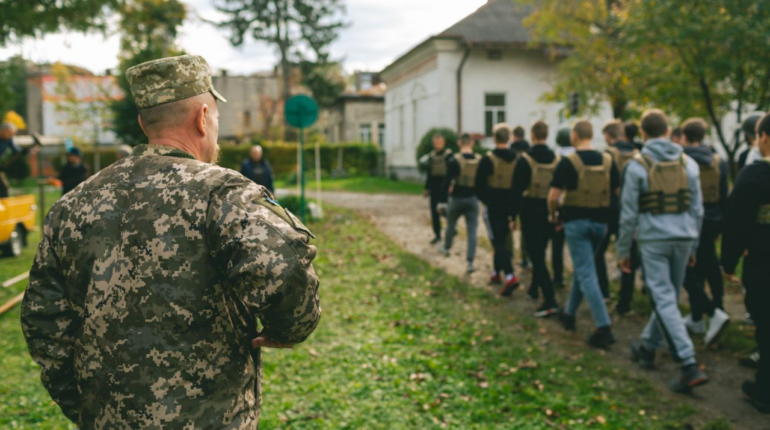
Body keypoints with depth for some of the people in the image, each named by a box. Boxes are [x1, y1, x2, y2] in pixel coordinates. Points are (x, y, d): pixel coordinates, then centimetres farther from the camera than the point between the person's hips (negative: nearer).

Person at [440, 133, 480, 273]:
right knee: (472, 231, 2)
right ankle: (470, 262, -4)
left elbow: (447, 182, -15)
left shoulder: (454, 160, -14)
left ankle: (446, 248, 44)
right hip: (473, 199, 2)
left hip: (457, 199, -1)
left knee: (450, 225, 22)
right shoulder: (480, 160, -4)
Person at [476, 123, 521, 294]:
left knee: (498, 241, -4)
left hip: (494, 206, -5)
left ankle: (510, 276, -20)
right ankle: (496, 273, 29)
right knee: (501, 239, 20)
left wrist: (485, 199, 11)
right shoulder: (517, 159, 3)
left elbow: (479, 185, -7)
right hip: (511, 207, 5)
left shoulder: (487, 159, -12)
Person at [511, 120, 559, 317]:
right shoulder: (557, 159, 2)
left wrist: (513, 215, -4)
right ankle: (535, 288, 38)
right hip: (549, 211, 5)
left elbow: (517, 190, -10)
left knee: (536, 255, -5)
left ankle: (550, 300, -13)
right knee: (540, 252, 22)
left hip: (530, 211, -5)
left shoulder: (525, 160, -10)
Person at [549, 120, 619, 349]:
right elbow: (617, 192, 6)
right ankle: (569, 314, 34)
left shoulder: (568, 162, -11)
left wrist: (554, 214, 5)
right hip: (600, 222, 5)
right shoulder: (608, 161, 3)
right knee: (581, 268, 20)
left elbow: (553, 195, -13)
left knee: (587, 275, -5)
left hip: (576, 222, -5)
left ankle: (604, 327, -11)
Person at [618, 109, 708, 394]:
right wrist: (693, 245, 20)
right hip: (683, 239, 5)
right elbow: (697, 209, 10)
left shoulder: (637, 166, -6)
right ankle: (648, 347, 33)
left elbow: (629, 214, -5)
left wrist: (623, 250, 4)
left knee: (664, 301, -5)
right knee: (668, 297, 17)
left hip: (653, 240, -5)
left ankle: (690, 367, -12)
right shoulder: (688, 163, 6)